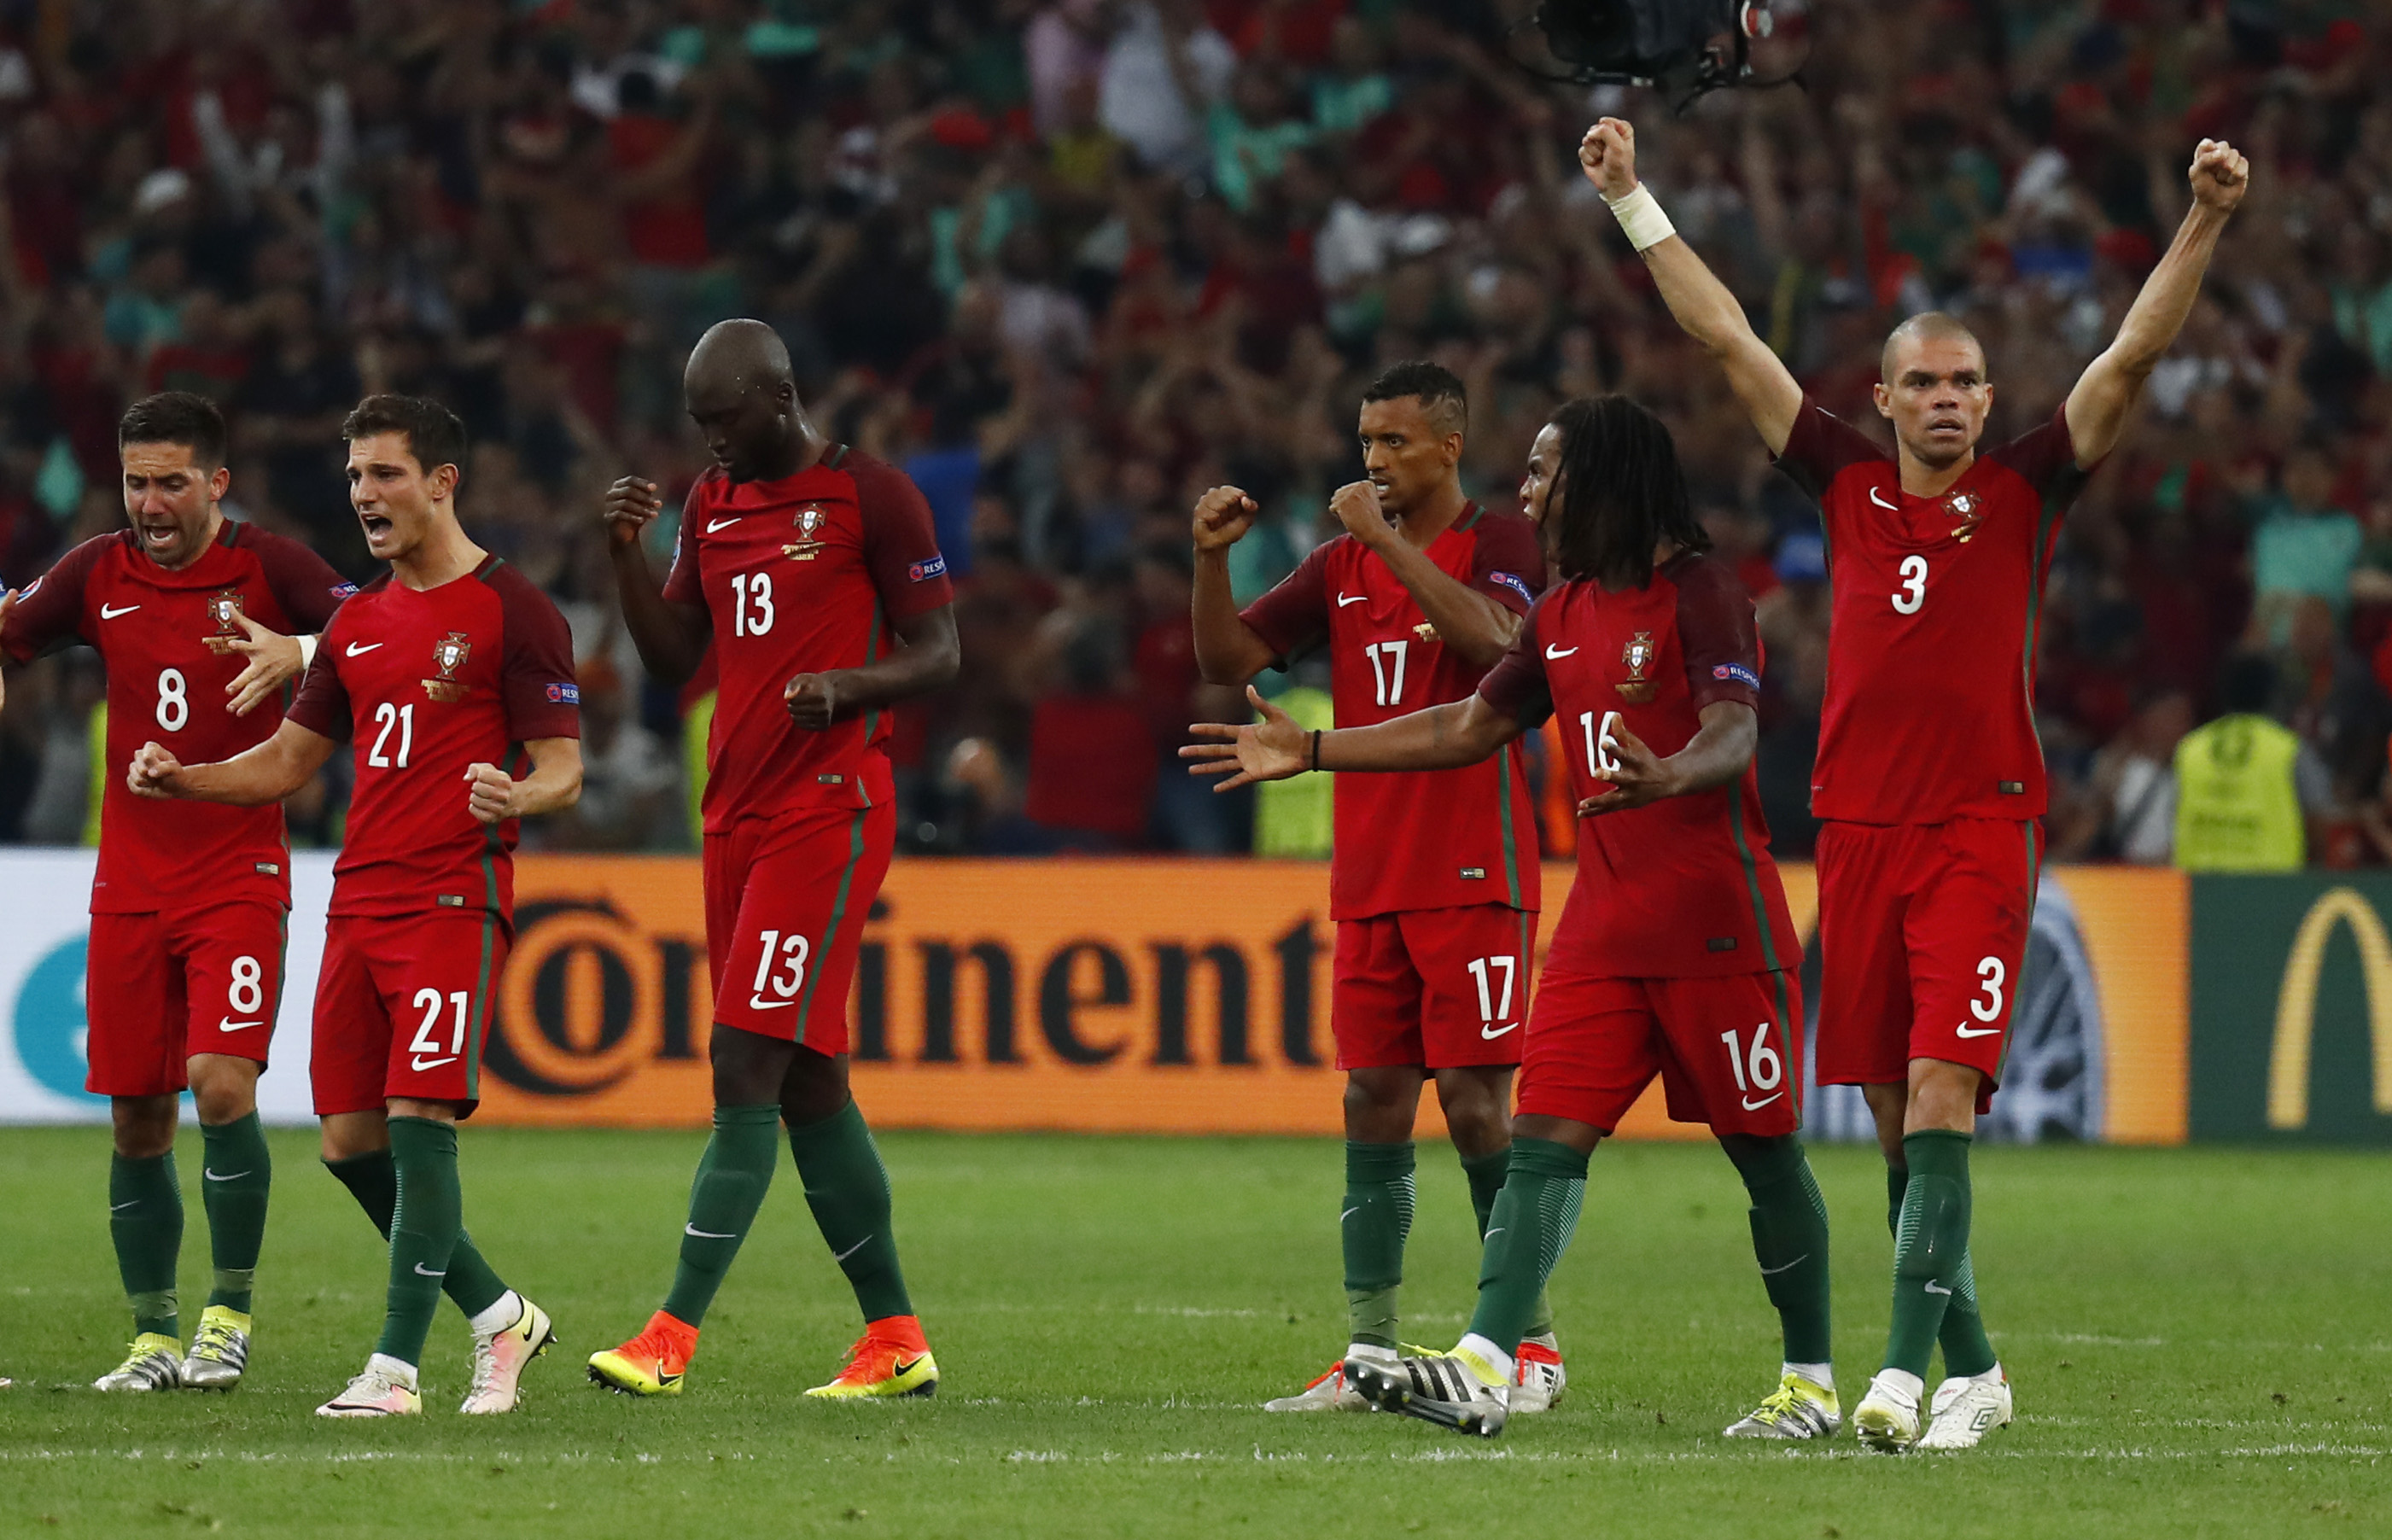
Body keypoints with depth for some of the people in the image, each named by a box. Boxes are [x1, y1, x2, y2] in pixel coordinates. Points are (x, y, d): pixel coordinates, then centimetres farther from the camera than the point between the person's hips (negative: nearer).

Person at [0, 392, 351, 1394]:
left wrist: (296, 651, -31)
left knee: (221, 1085, -18)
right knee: (137, 1121, 4)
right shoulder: (99, 574, 7)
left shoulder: (268, 568, -4)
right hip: (131, 885, 4)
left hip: (239, 877, -4)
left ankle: (229, 1314, -3)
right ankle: (154, 1337, 17)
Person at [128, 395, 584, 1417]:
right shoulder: (359, 622, 17)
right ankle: (501, 1319, 20)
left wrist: (517, 797, -30)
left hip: (455, 901, -7)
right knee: (351, 1142, 5)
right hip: (359, 902, 7)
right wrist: (180, 778, 6)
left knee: (418, 1122, -15)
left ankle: (396, 1370, -14)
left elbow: (563, 770, -7)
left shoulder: (512, 611, -4)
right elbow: (288, 761, 22)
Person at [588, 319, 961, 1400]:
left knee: (748, 1068, -14)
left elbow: (938, 654, -6)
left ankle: (672, 1338, -18)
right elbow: (674, 656, 16)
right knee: (808, 1087, 9)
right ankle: (894, 1337, 16)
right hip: (737, 815, 8)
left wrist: (850, 682, -25)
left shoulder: (871, 496, -6)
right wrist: (625, 552, 2)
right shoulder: (713, 503, 16)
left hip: (829, 814, -8)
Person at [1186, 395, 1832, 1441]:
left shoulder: (1700, 593, -10)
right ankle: (1482, 1371, -16)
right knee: (1544, 1135, -6)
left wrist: (1670, 777, -46)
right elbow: (1471, 727, 25)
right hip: (1605, 922, 7)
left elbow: (1736, 730, -23)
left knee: (1764, 1150, 1)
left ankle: (1811, 1384, 13)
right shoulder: (1563, 612, 16)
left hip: (1716, 922, -7)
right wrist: (1313, 752, 25)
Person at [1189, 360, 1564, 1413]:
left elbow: (1491, 638, -22)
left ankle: (1532, 1342, -1)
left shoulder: (1500, 542, -1)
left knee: (1476, 1104, -8)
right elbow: (1226, 661, 10)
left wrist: (1388, 541, -19)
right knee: (1373, 1105, 4)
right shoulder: (1343, 565, 14)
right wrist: (1211, 561, -6)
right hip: (1369, 881, 6)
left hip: (1473, 877, -6)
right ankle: (1370, 1351, 6)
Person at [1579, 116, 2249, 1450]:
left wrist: (2205, 225, -15)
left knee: (1941, 1093, -14)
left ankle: (1907, 1365, -20)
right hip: (1859, 826, 4)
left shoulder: (2026, 491, 4)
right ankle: (1972, 1367, 15)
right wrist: (1633, 201, 16)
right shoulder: (1848, 484, 10)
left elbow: (2135, 356, -4)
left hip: (1982, 828, -3)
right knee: (1895, 1113, 5)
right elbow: (1727, 336, 14)